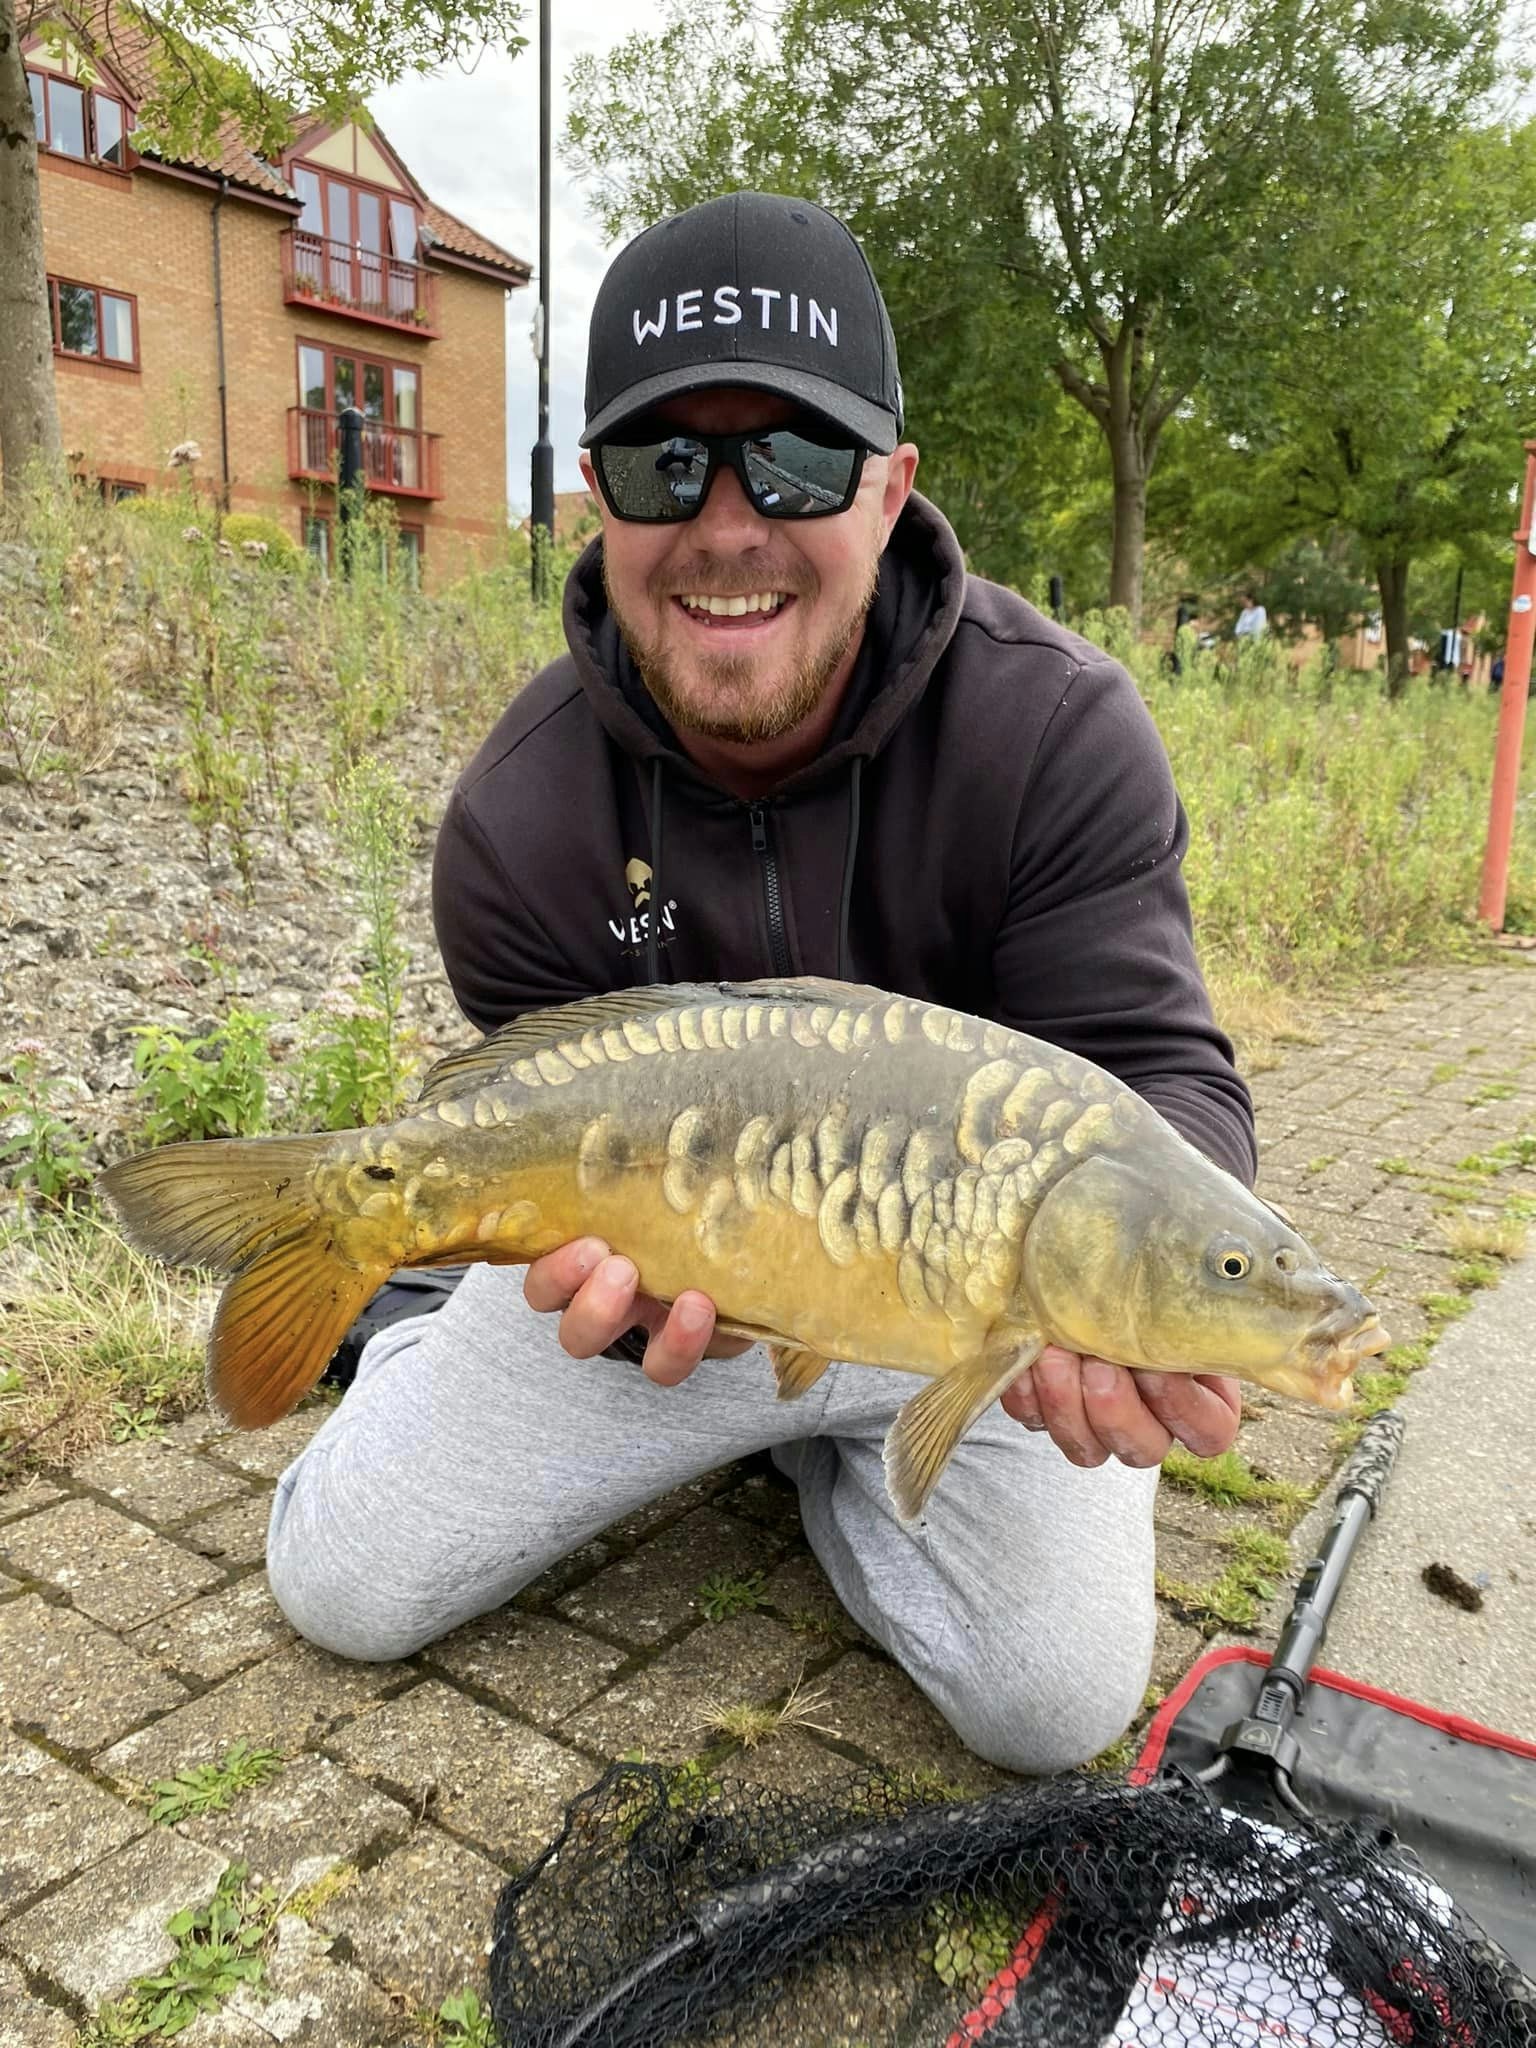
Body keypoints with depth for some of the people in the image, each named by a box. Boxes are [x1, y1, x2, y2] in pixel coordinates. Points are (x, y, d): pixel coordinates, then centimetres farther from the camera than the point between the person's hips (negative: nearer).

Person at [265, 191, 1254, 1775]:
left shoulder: (1056, 730, -22)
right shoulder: (518, 818, -18)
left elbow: (1155, 1068, -24)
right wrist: (623, 1280, -38)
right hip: (684, 1252, 1)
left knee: (1058, 1708, -8)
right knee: (340, 1586, -1)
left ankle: (816, 1448, 18)